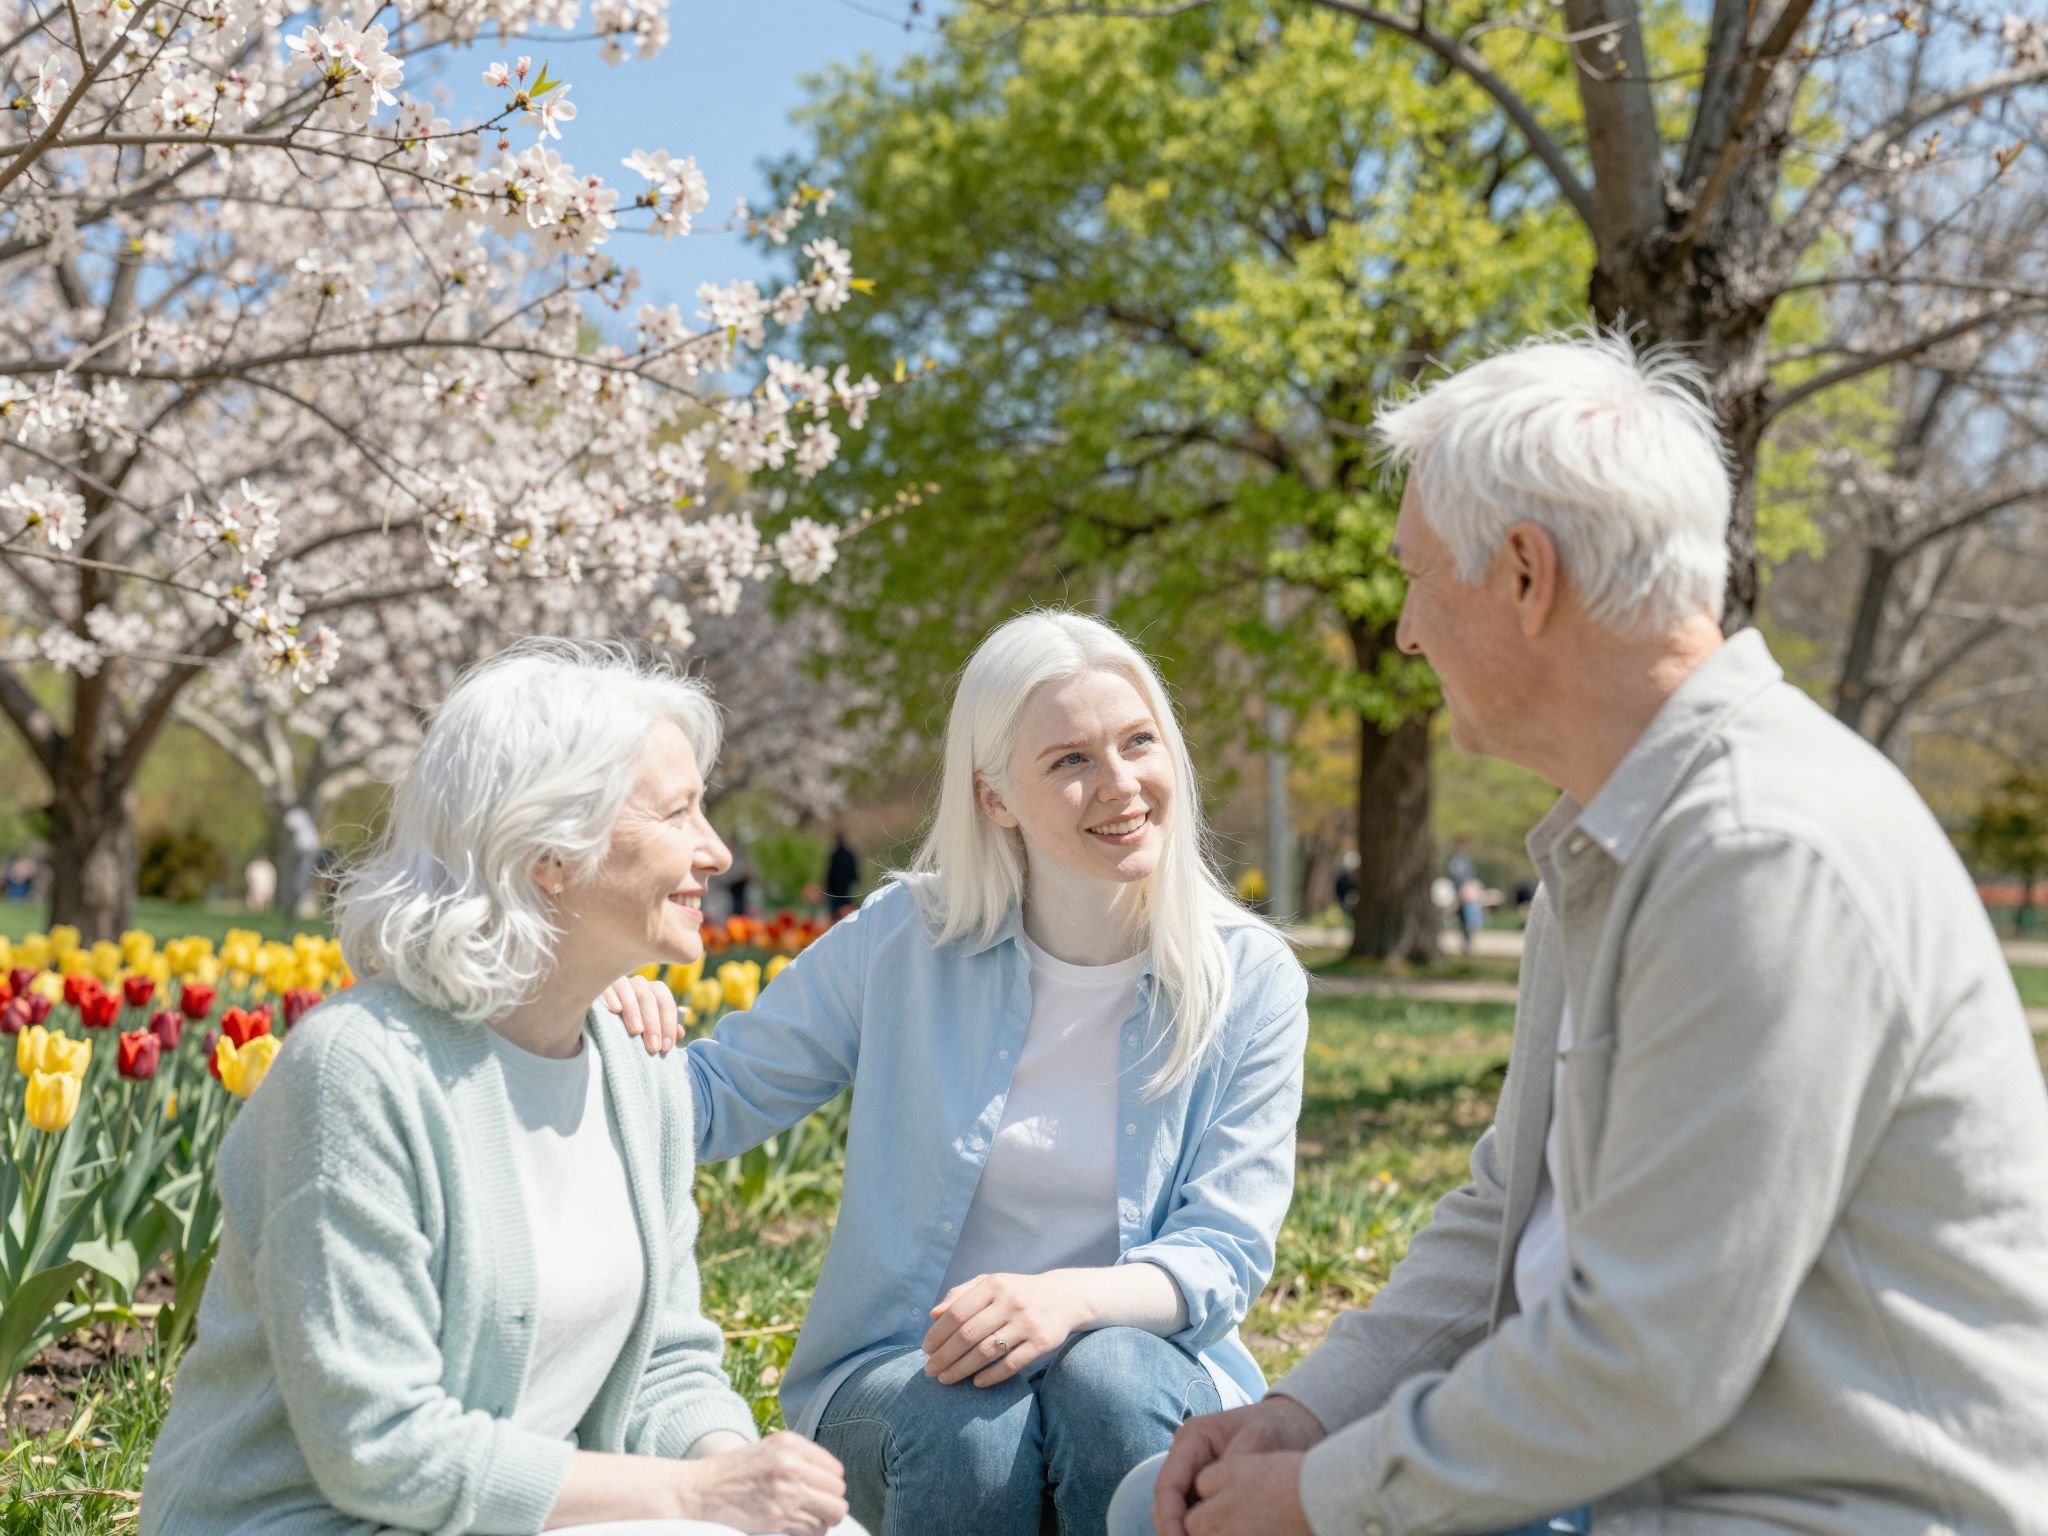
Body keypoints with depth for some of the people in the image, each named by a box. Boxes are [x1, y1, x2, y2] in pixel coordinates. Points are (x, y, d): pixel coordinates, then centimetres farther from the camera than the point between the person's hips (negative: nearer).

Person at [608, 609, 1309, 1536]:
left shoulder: (1251, 982, -3)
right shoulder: (907, 941, -2)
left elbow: (1225, 1254, -7)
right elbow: (719, 1096, 4)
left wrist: (1073, 1297, -28)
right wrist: (623, 1038, -20)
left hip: (1142, 1363, 0)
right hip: (907, 1376, 0)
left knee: (1110, 1379, -34)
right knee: (968, 1425, -34)